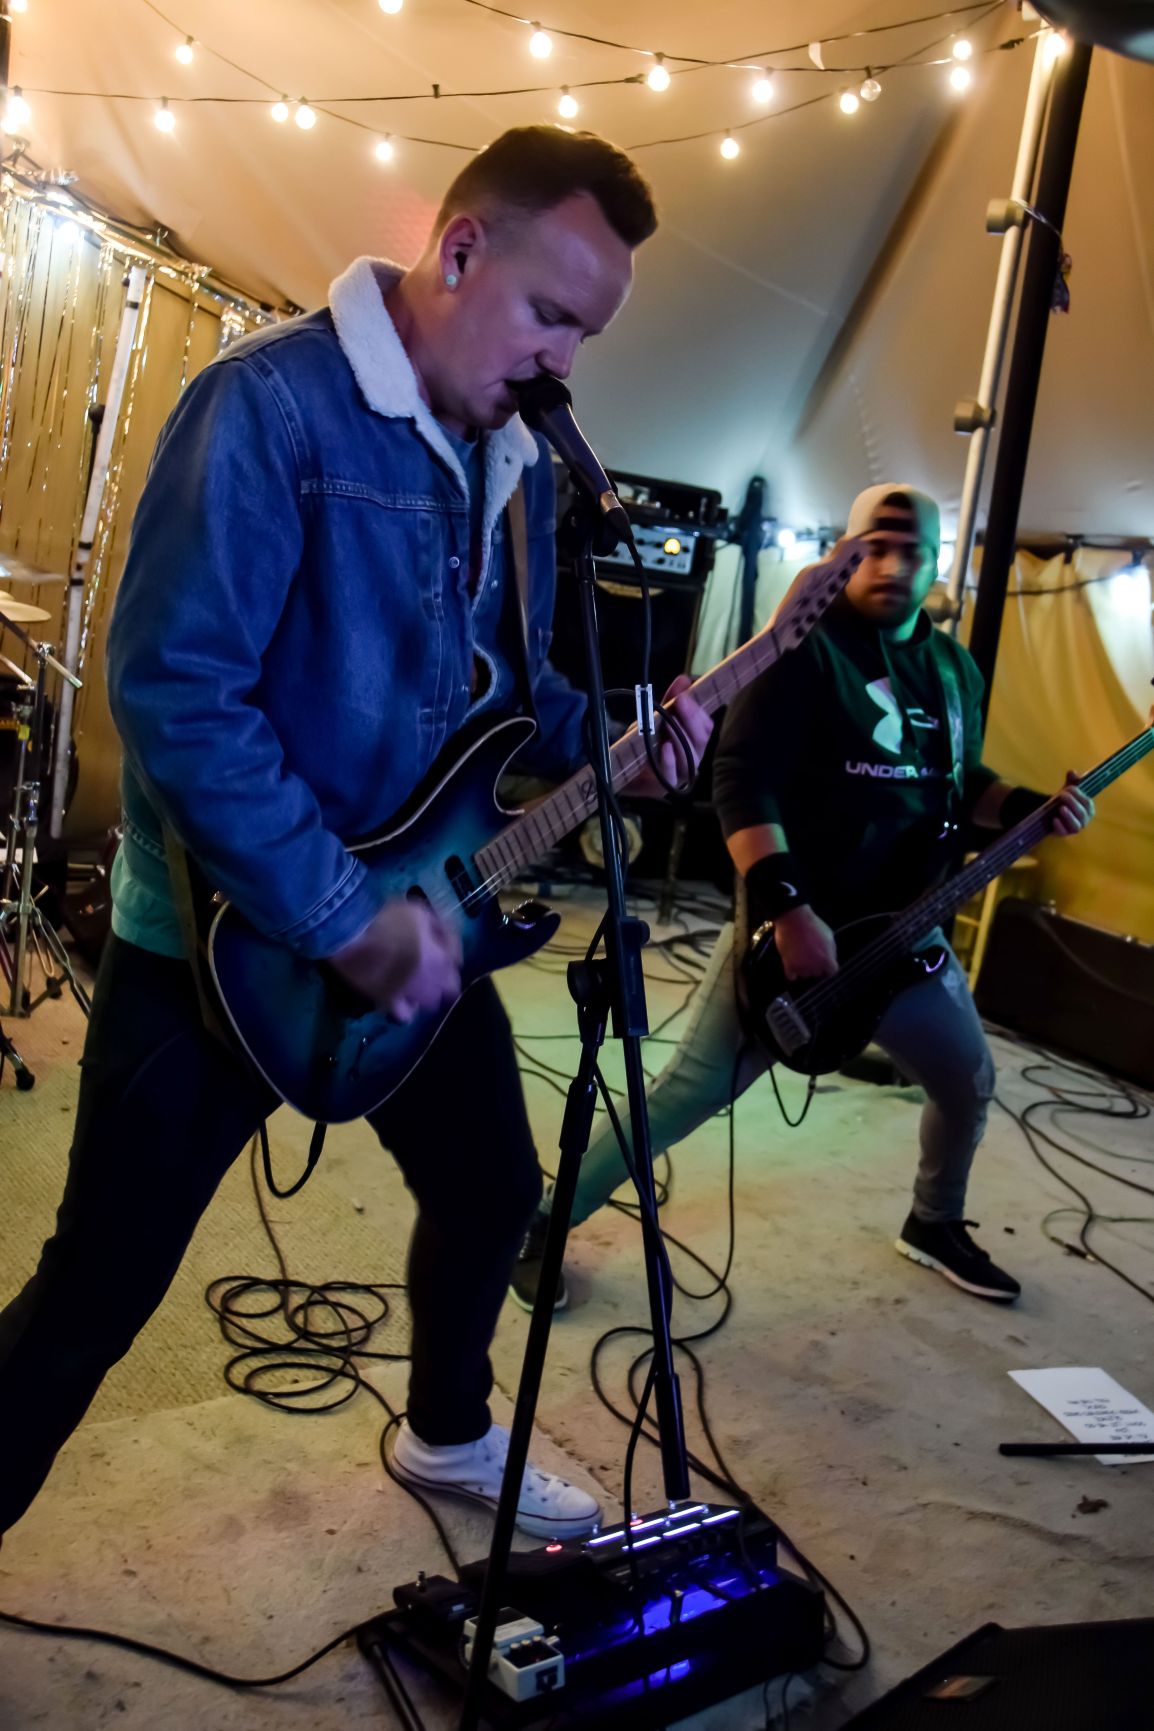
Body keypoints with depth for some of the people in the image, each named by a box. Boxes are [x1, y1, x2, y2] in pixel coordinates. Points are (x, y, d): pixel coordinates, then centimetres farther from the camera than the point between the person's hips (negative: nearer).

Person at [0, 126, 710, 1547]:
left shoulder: (518, 464, 6)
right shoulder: (272, 401, -18)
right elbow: (171, 684, -25)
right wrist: (341, 914, -25)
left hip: (413, 925, 8)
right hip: (219, 940, -7)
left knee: (492, 1192, 21)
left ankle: (449, 1436, 48)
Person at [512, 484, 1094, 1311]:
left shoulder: (955, 668, 11)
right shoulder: (806, 646, -13)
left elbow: (963, 782, 23)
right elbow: (740, 782, -21)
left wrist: (1034, 806, 3)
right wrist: (787, 910, -29)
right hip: (795, 923, -7)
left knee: (969, 1080, 19)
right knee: (688, 1093, -7)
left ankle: (936, 1224, 46)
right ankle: (542, 1225, 8)